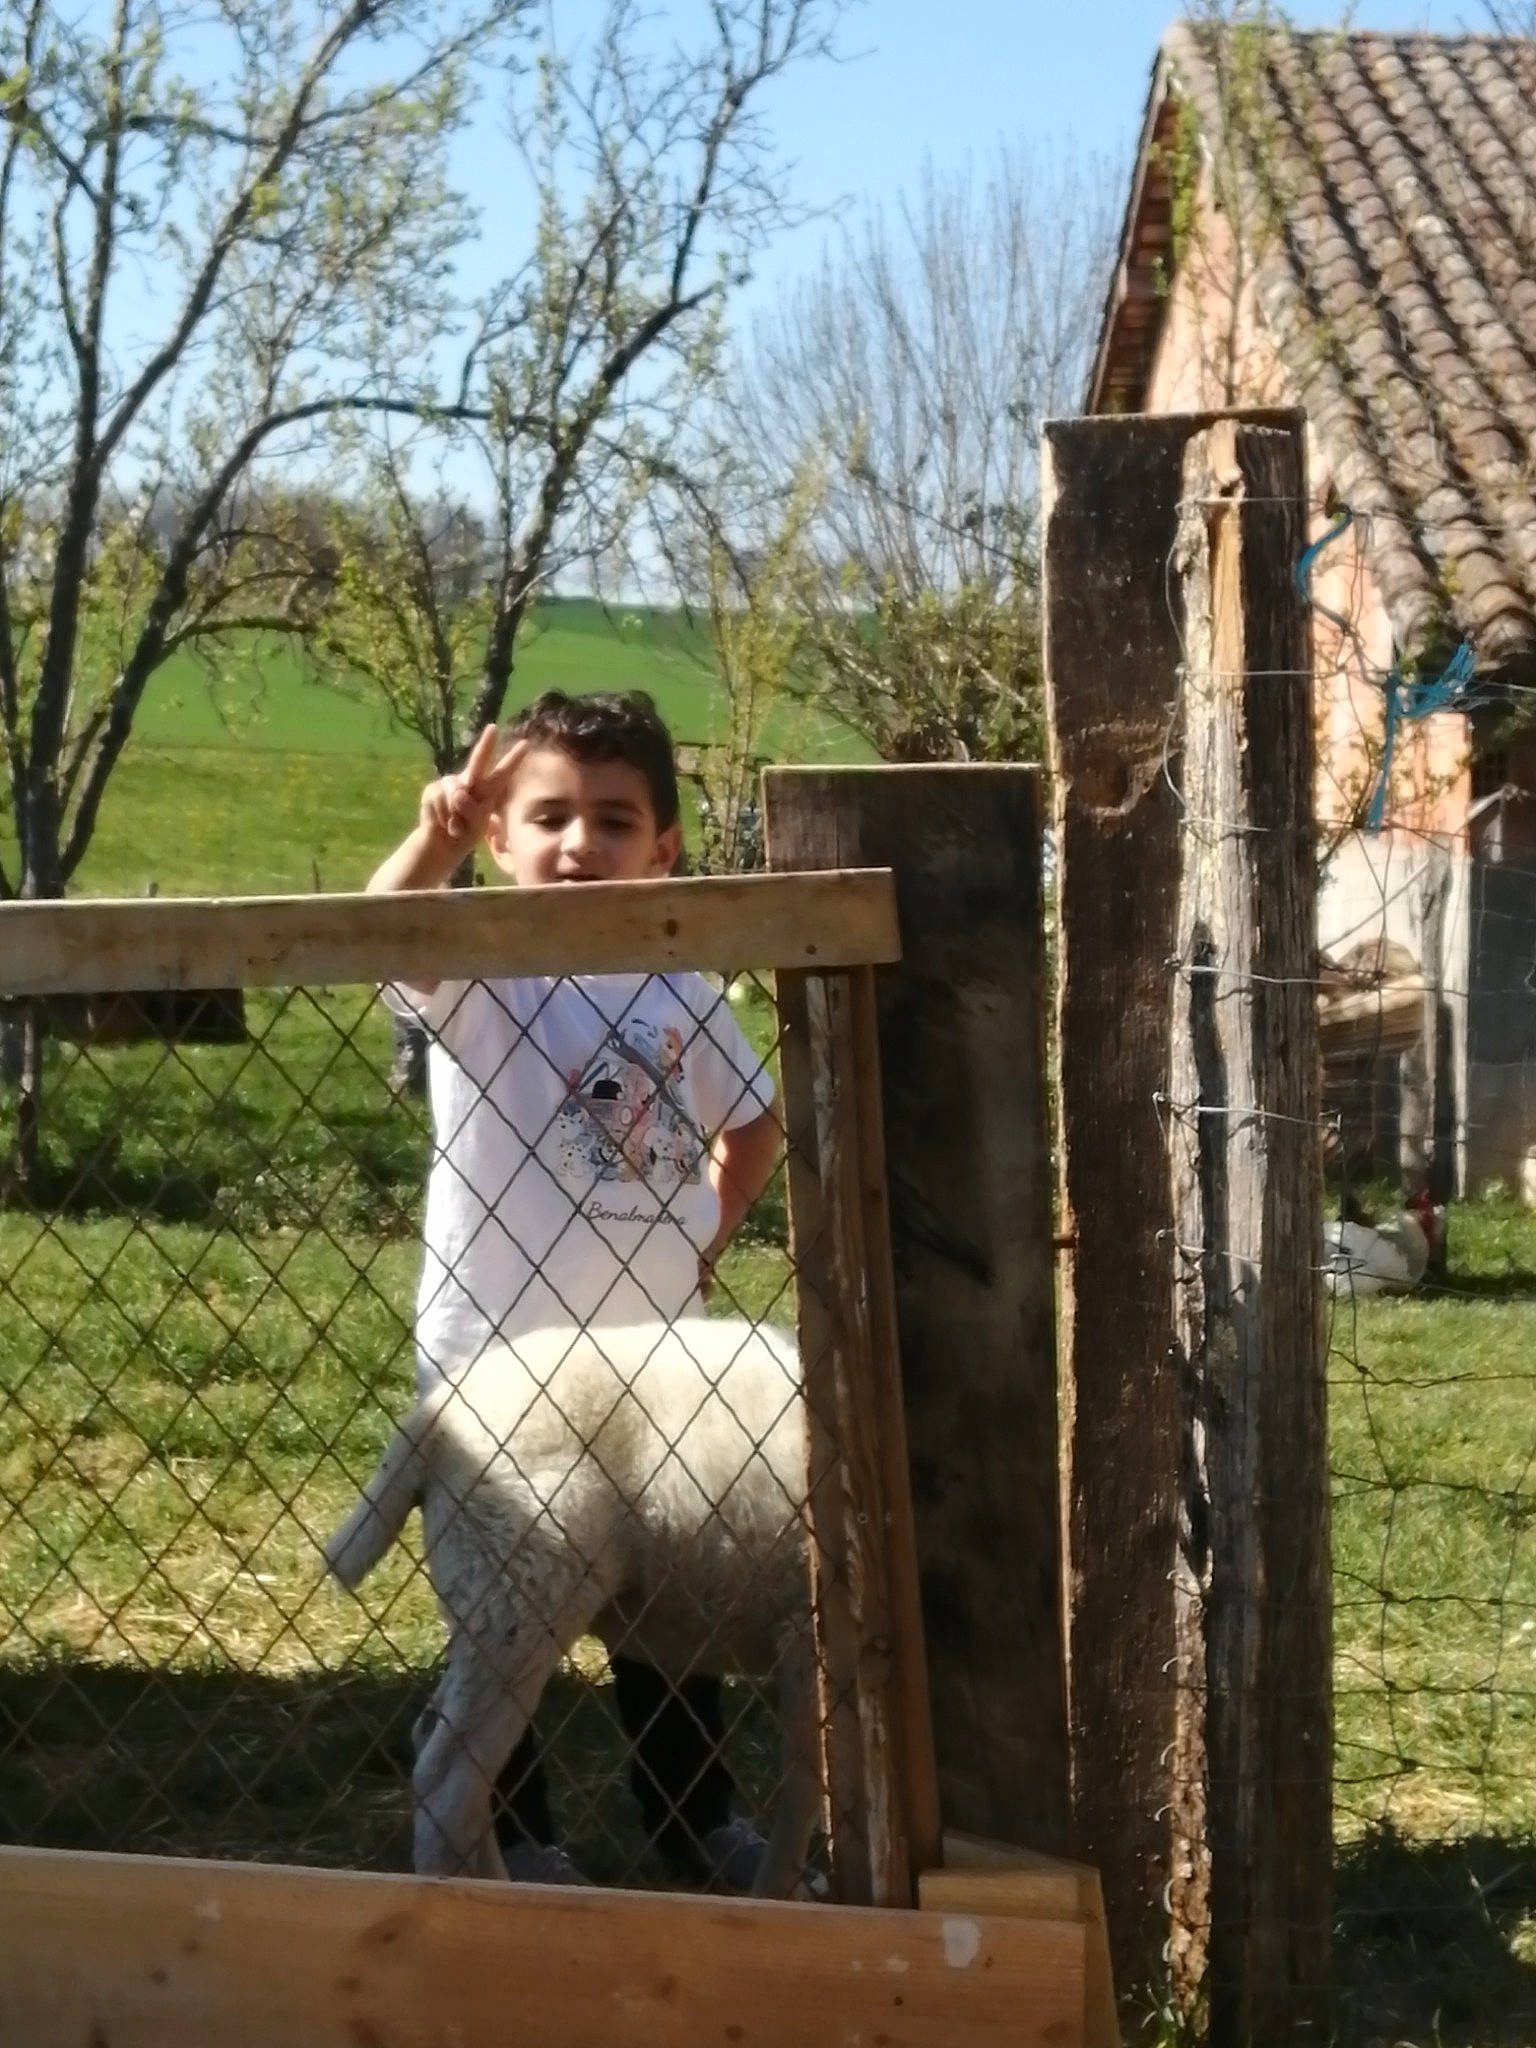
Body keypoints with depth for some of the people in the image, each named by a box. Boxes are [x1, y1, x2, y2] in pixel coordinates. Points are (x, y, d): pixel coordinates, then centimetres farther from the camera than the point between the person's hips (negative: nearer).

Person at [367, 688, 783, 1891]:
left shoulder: (680, 990, 1)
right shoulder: (476, 976, -11)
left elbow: (754, 1120, 18)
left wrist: (709, 1233, 5)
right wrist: (438, 838, -53)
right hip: (490, 1355, -4)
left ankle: (702, 1826, 33)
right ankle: (519, 1842, 26)